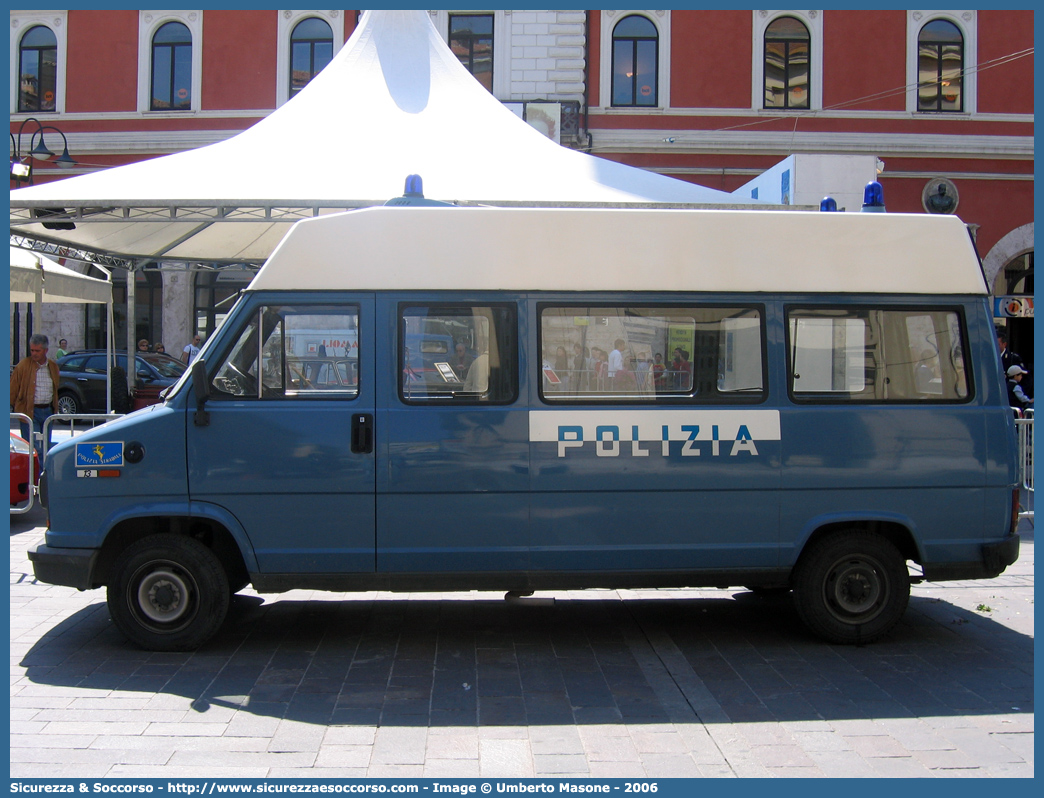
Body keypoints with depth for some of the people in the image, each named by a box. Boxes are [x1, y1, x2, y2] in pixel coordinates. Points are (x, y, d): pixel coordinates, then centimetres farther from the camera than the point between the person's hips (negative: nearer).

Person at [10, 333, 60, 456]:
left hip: (47, 410, 5)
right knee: (34, 447, -11)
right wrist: (12, 406, -3)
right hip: (29, 412, -5)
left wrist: (55, 409, 18)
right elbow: (13, 389, 0)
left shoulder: (53, 366, 11)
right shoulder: (23, 365, -3)